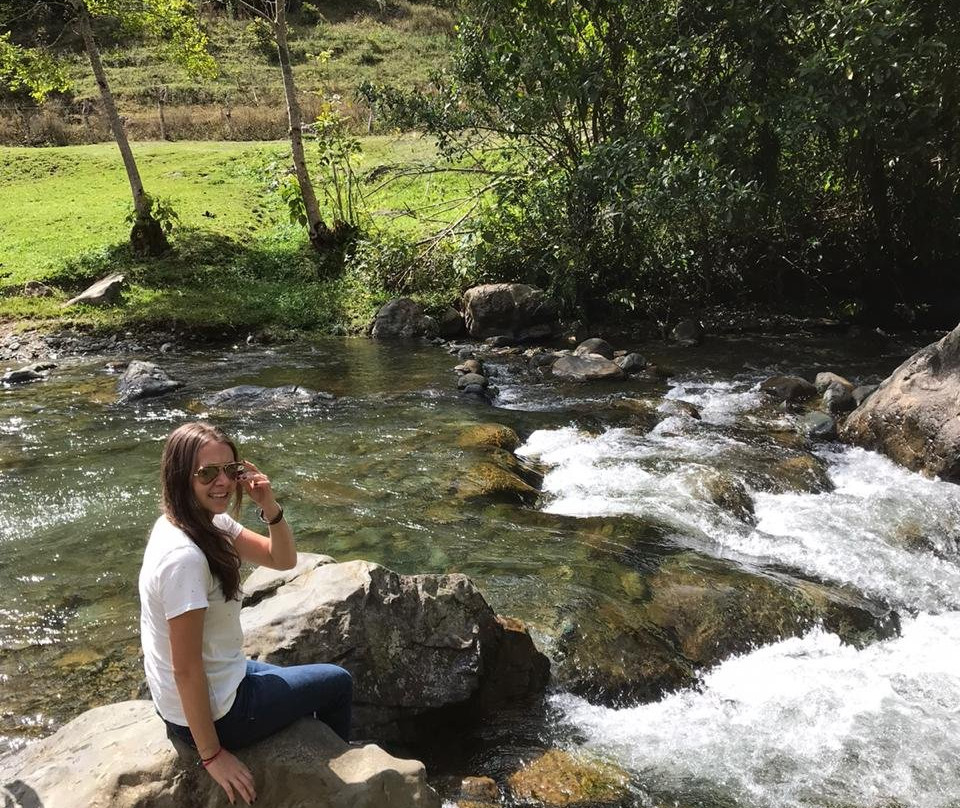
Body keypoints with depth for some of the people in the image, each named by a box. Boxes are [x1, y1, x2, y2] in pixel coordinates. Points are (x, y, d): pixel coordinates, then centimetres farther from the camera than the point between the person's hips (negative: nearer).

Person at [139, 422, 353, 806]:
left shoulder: (210, 522, -5)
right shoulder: (183, 557, -32)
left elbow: (283, 559, -1)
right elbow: (187, 668, -27)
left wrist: (270, 506, -19)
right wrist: (212, 755, -19)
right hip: (207, 710, -9)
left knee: (324, 683, 27)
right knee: (338, 683, 11)